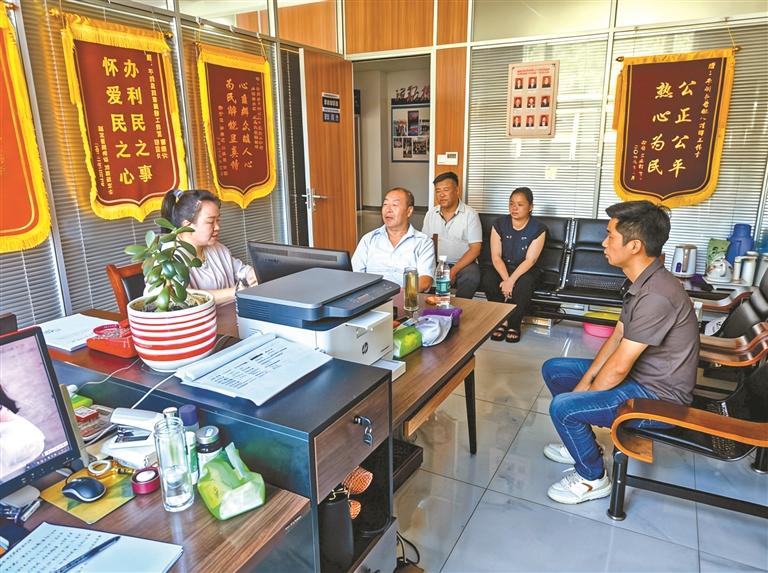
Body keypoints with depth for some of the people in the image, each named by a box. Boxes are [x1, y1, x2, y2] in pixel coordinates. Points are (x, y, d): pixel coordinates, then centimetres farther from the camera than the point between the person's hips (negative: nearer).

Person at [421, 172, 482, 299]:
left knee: (471, 277, -34)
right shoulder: (431, 213, 9)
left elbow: (475, 248, -8)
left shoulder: (470, 214, -4)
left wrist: (454, 270, -19)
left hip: (464, 263, -3)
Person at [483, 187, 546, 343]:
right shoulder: (500, 223, -5)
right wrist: (506, 279, -26)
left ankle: (514, 325, -15)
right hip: (502, 268, 2)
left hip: (526, 270, -2)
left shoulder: (538, 229, -10)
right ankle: (502, 321, -12)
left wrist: (511, 280, -31)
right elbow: (496, 256, -10)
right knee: (488, 280, -30)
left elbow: (530, 260, -17)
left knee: (523, 284, -36)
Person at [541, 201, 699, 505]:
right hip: (639, 375, 10)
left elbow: (619, 367, -26)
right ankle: (582, 443, 25)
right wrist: (585, 381, -1)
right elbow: (616, 338, 6)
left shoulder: (656, 296, -30)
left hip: (659, 397, -10)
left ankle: (593, 479, 4)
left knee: (563, 407, -23)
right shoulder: (642, 283, 2)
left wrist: (585, 393, -11)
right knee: (553, 369, 10)